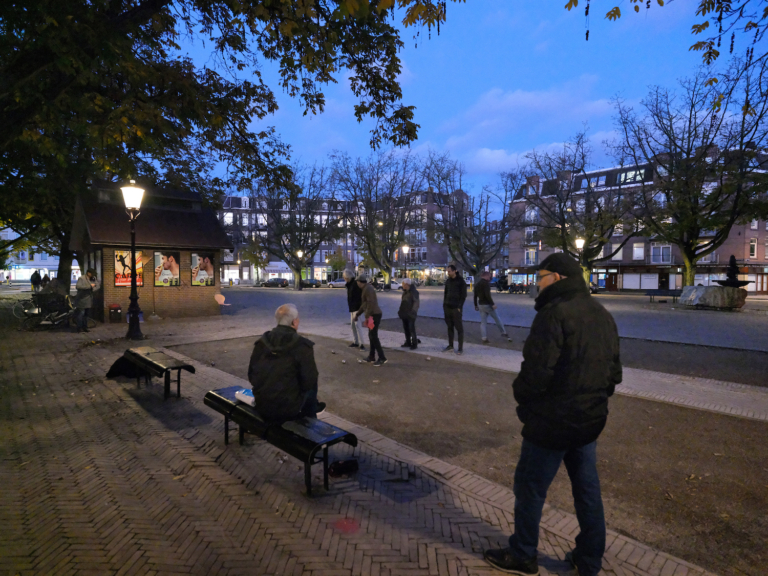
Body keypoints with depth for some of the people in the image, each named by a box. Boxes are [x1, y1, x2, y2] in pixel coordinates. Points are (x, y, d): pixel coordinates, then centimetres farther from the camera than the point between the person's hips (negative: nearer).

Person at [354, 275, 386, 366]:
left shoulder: (368, 289, -15)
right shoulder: (366, 288, 17)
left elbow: (371, 303, -24)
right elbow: (364, 304, 24)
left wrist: (367, 316, -23)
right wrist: (358, 314, 27)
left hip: (374, 315, -10)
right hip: (373, 314, 10)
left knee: (373, 336, -9)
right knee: (371, 335, 15)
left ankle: (382, 358, -6)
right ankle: (372, 356, 23)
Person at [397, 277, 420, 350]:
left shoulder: (414, 292, -13)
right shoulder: (405, 292, 13)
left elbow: (416, 303, -18)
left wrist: (413, 312, -25)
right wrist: (400, 311, 16)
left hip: (410, 314, -8)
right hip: (404, 314, 8)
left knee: (412, 329, -5)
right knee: (406, 328, 12)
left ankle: (414, 344, 3)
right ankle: (408, 342, 23)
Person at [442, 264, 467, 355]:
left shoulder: (461, 281, -6)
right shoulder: (448, 281, 11)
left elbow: (463, 295, -8)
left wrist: (459, 307, -14)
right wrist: (444, 305, 9)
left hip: (456, 308, -6)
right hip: (447, 307, 6)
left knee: (459, 328, -2)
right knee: (450, 327, 10)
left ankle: (461, 348, 3)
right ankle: (450, 345, 18)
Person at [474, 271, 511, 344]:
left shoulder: (477, 284, 12)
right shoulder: (486, 283, -12)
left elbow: (475, 296, 14)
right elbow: (487, 295, -22)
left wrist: (476, 305, 21)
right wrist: (492, 304, -21)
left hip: (481, 305, 7)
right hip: (487, 304, -7)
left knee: (483, 322, 6)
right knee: (497, 319, 8)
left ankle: (484, 338, 2)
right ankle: (504, 333, 17)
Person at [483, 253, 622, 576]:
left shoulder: (554, 312, -21)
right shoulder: (603, 315, 7)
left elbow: (536, 371, -25)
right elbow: (614, 371, 12)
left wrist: (521, 396, -7)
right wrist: (595, 399, 18)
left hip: (551, 422, -8)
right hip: (590, 420, 8)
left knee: (530, 488, 10)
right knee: (587, 489, 20)